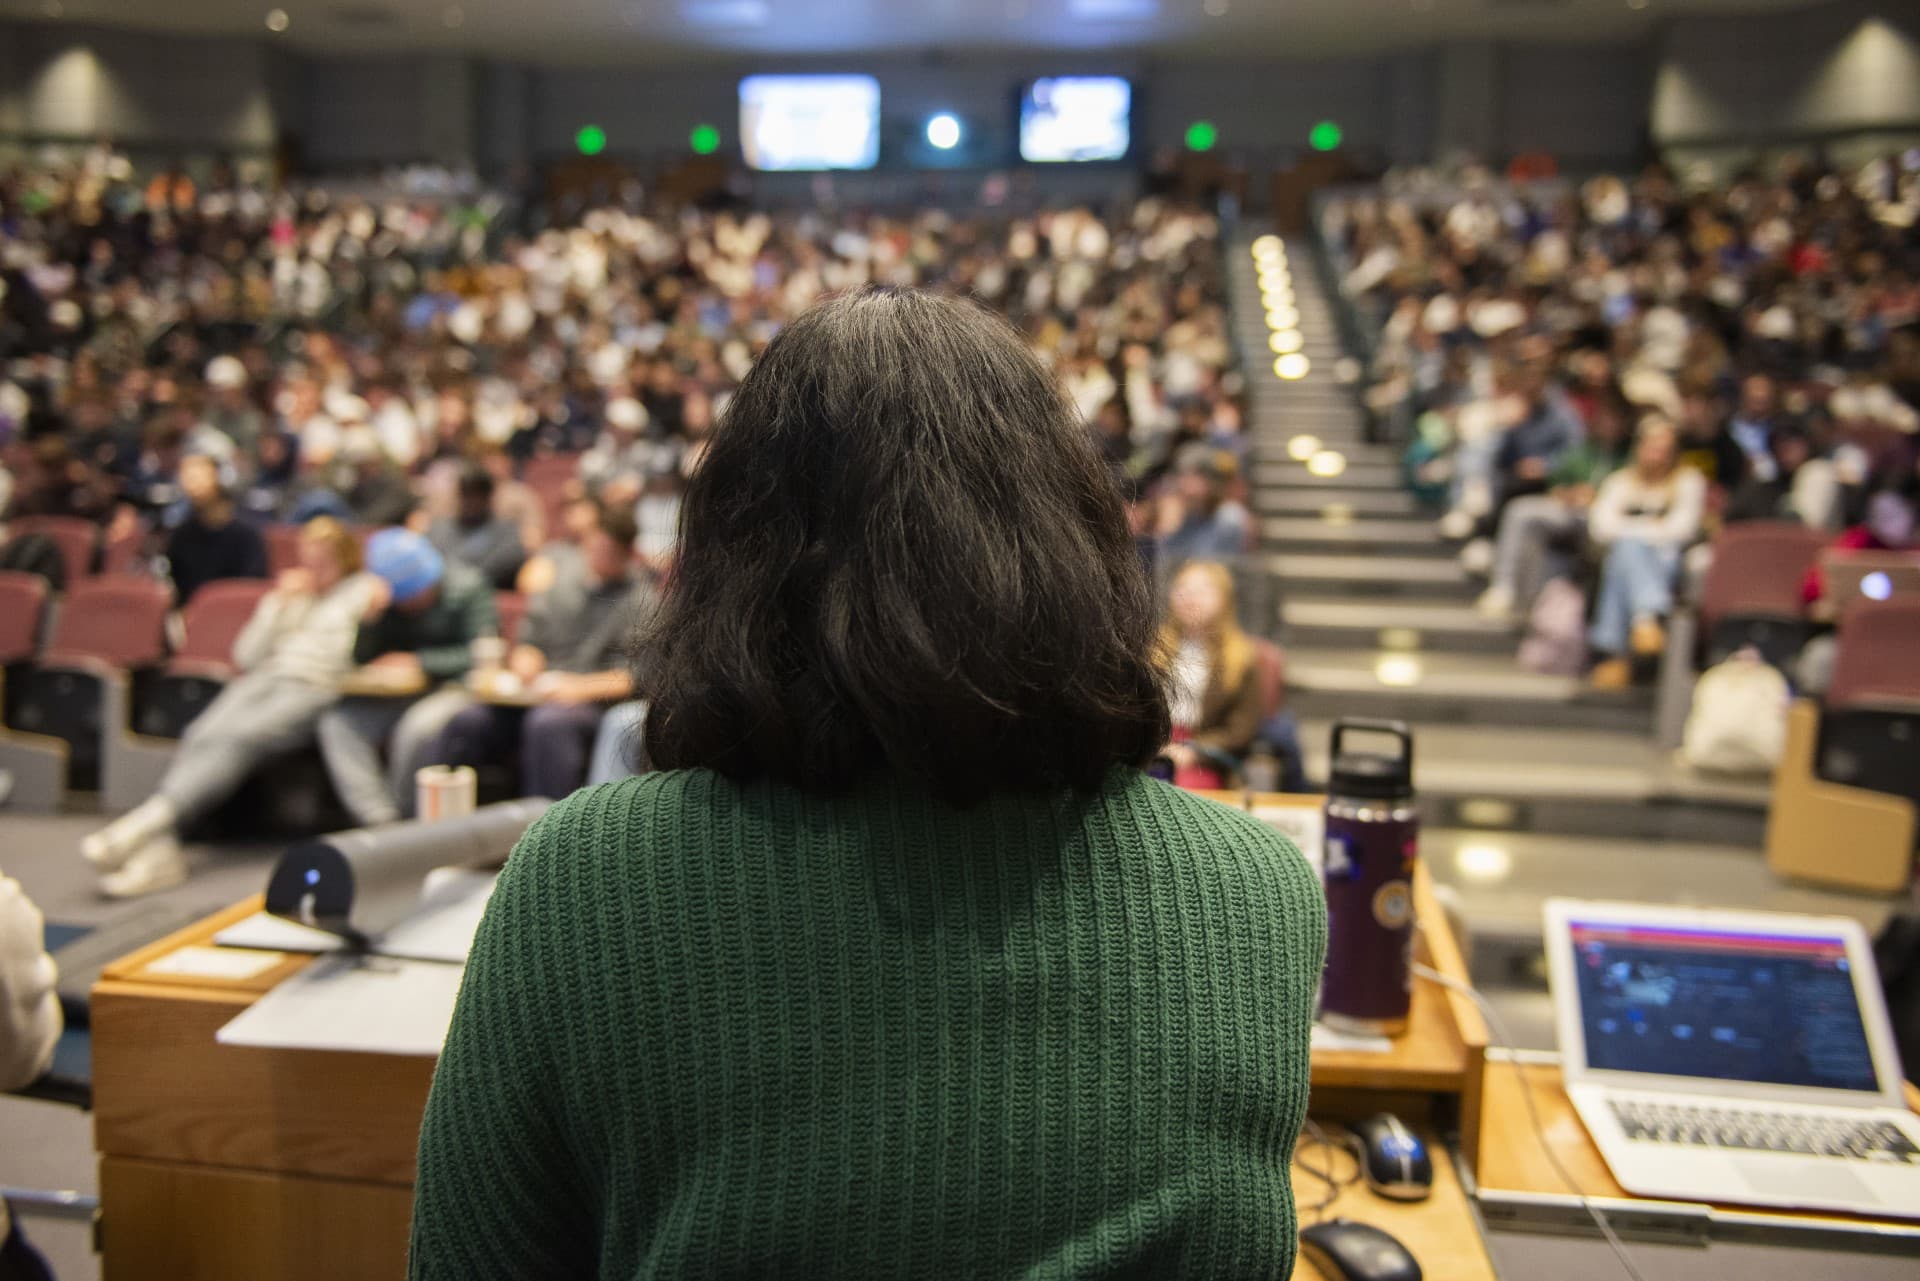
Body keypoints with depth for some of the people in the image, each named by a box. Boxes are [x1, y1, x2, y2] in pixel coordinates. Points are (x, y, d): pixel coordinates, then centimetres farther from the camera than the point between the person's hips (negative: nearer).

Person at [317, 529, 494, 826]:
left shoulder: (467, 587, -7)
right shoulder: (383, 598, 6)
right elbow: (357, 659, 1)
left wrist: (419, 663, -10)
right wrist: (368, 617, -17)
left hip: (455, 687, -5)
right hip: (396, 695, 5)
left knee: (420, 726, -36)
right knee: (337, 722, -20)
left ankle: (401, 816, -12)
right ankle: (379, 823, -25)